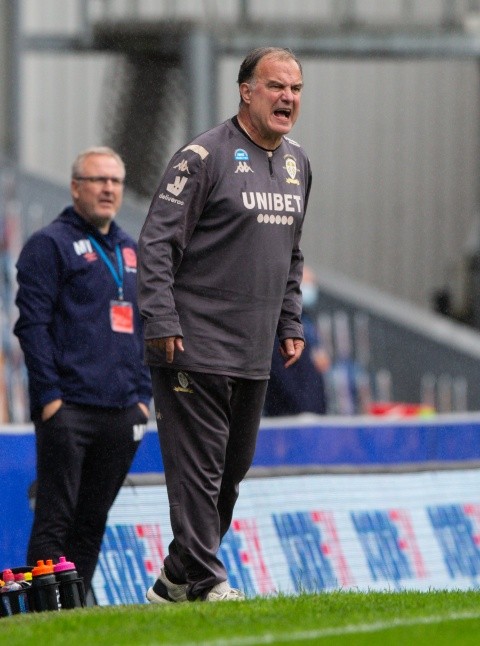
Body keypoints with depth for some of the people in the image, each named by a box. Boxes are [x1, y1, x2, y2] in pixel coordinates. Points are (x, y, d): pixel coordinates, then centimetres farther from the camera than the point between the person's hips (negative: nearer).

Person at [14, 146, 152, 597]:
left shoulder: (129, 251, 20)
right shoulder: (50, 244, -1)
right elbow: (32, 323, -8)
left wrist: (143, 394, 13)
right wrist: (48, 394, -14)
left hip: (121, 410, 7)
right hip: (68, 409, -7)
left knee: (93, 521, 8)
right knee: (55, 520, -8)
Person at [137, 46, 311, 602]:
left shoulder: (296, 164, 15)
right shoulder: (205, 156, -9)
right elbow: (156, 241, -12)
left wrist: (290, 324, 20)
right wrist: (162, 324, -17)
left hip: (255, 356, 8)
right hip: (196, 348, -8)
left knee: (232, 470, 11)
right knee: (198, 466, -8)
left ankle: (172, 585, 21)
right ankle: (206, 582, -6)